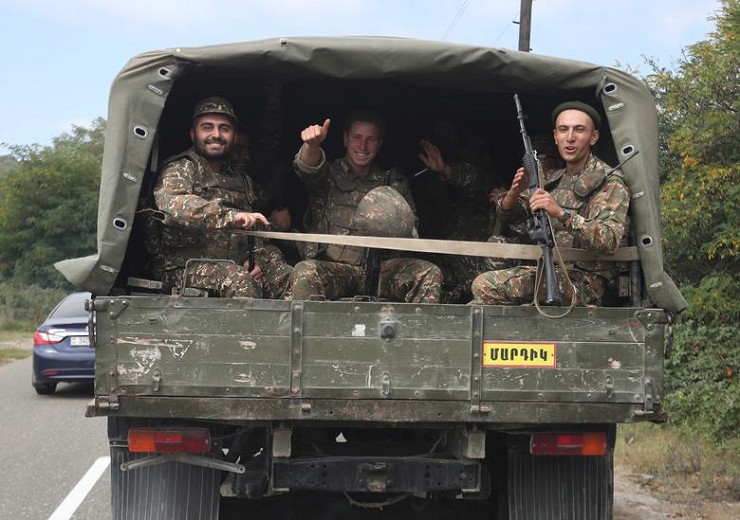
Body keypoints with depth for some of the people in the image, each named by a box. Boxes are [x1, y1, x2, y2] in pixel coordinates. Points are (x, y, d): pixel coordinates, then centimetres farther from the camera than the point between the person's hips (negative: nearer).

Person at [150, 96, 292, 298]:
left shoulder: (240, 180, 24)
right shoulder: (182, 168, -1)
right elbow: (170, 205, -24)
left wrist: (256, 258, 3)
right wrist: (230, 215, -35)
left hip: (235, 265, 7)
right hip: (185, 266, -7)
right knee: (240, 282, -33)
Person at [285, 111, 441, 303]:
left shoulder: (396, 185, 18)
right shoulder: (329, 176, 10)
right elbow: (309, 168, -14)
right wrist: (312, 145, -38)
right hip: (332, 269, -3)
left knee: (429, 272, -20)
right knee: (305, 272, -35)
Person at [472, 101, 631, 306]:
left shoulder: (610, 182, -10)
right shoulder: (552, 179, 13)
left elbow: (609, 241, -25)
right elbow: (509, 216, 15)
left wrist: (561, 213, -38)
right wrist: (514, 192, -10)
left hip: (584, 280, -6)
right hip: (546, 271, 6)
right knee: (483, 284, -14)